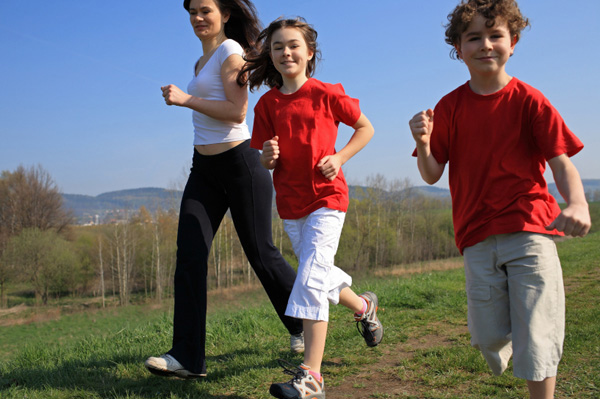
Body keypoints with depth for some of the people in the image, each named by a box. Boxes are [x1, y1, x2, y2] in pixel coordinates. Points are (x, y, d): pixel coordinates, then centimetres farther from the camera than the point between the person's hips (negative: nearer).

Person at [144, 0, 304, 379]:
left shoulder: (230, 51, -7)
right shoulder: (203, 61, 20)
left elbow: (237, 111, -17)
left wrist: (186, 99, -17)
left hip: (238, 161, -8)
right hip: (204, 167, 8)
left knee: (261, 253, 0)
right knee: (189, 254, -6)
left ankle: (302, 326, 24)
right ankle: (188, 357, -7)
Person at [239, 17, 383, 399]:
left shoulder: (327, 94, -6)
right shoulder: (267, 104, 3)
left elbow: (366, 129, 5)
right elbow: (265, 162, 6)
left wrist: (339, 158, -10)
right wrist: (268, 156, -18)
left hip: (326, 197, -5)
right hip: (290, 203, 5)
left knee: (311, 280, -15)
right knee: (319, 273, 17)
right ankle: (365, 306, 47)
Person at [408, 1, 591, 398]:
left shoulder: (528, 101, -2)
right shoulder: (449, 107, 4)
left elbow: (561, 162, -7)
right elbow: (432, 175, 3)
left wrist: (577, 204, -28)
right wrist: (423, 143, -19)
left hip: (529, 230, -2)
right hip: (477, 237, 2)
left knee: (536, 337, -6)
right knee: (488, 338, 7)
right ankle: (504, 343, 44)